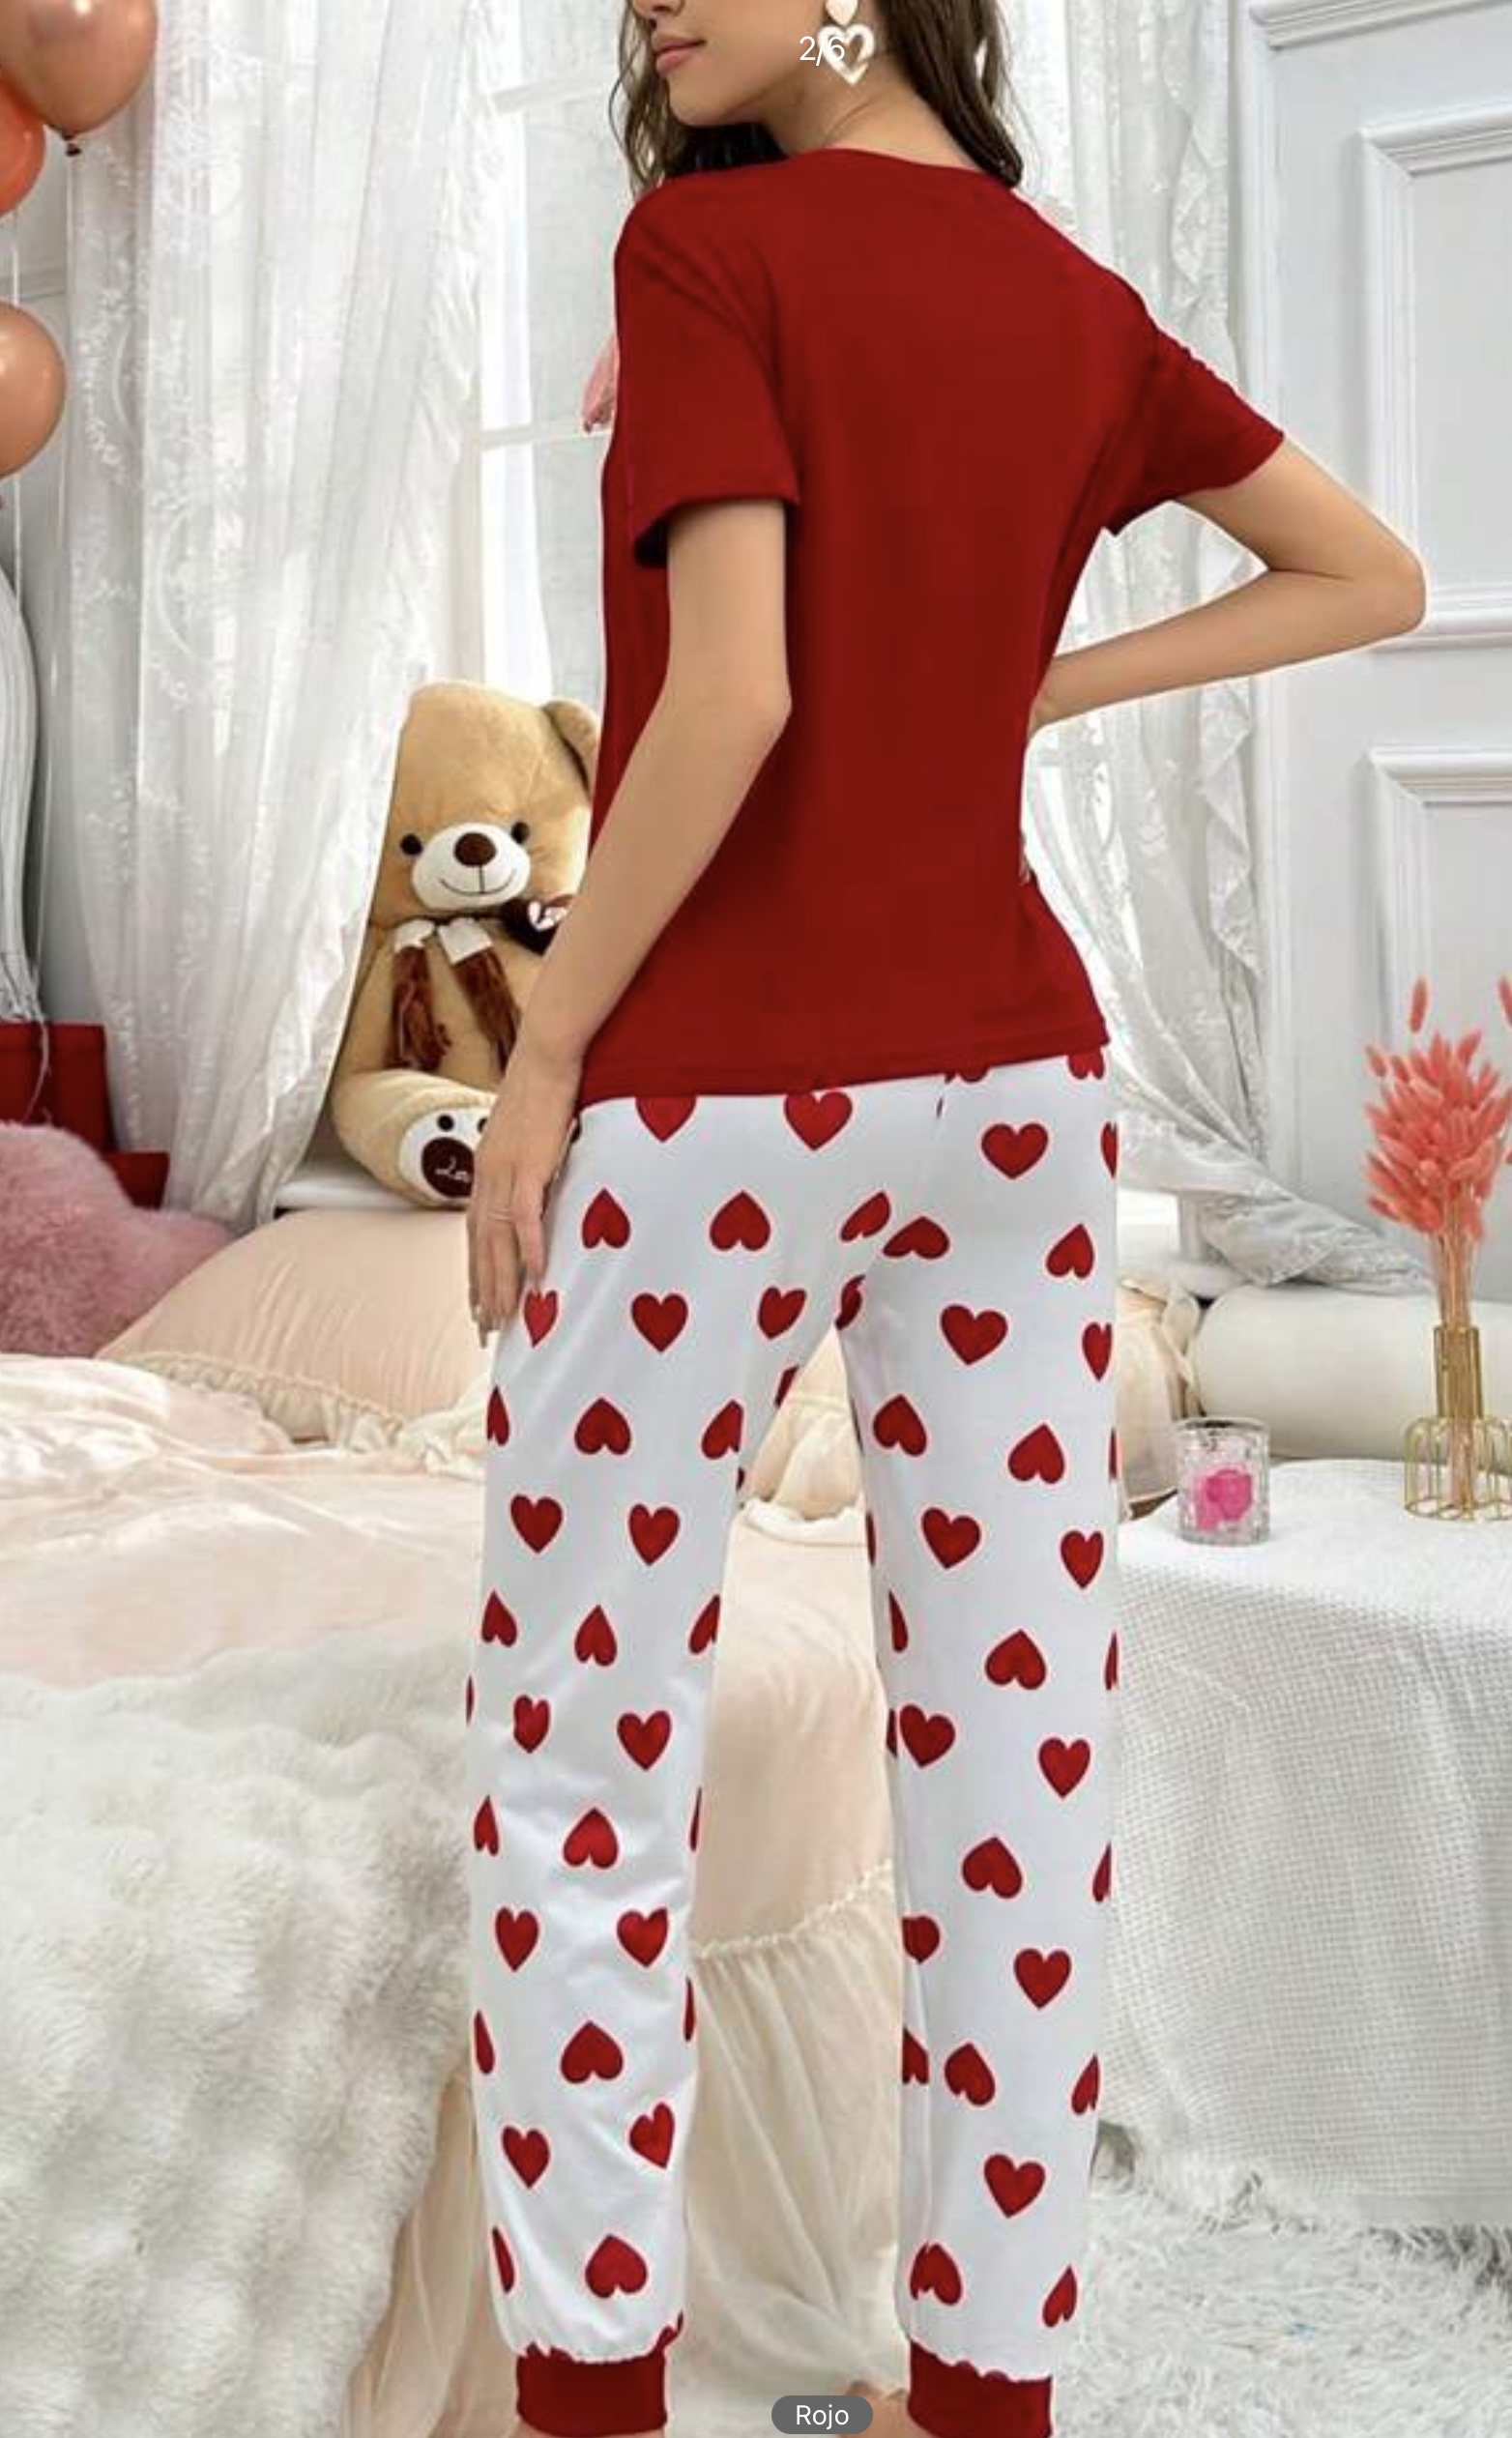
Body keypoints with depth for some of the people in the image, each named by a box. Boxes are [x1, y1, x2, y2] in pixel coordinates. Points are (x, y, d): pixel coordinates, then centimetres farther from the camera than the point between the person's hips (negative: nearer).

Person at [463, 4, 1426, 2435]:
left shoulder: (706, 247, -9)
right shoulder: (1077, 300, 10)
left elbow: (730, 696, -18)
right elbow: (1371, 578, 18)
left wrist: (540, 1063, -11)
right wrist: (1033, 686, 11)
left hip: (717, 1097, -5)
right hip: (1012, 1083, 6)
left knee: (582, 1752, 8)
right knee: (1018, 1744, 8)